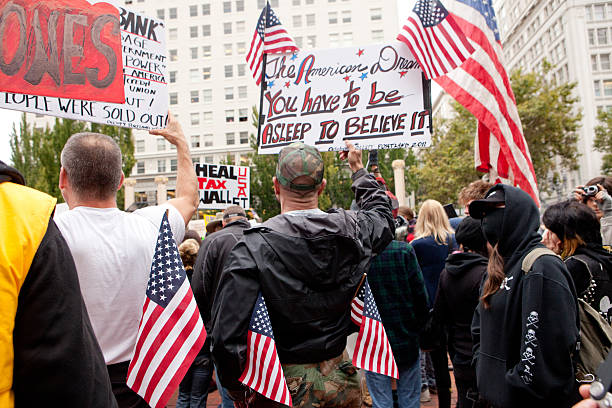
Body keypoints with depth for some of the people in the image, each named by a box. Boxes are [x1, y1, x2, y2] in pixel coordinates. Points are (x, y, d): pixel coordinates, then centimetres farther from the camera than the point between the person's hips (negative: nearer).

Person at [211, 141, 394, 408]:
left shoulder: (253, 248, -21)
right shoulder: (351, 230, -9)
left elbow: (227, 337, -23)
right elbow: (382, 215, 17)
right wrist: (358, 169, 28)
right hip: (340, 384, 5)